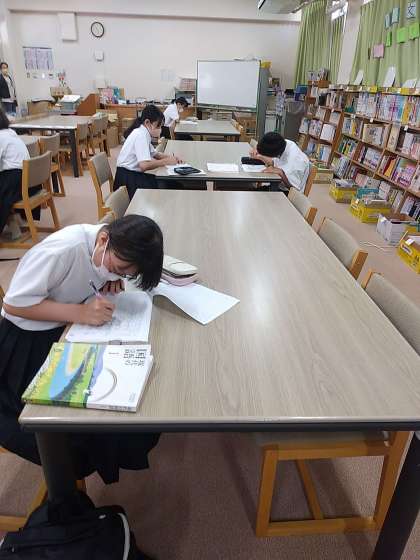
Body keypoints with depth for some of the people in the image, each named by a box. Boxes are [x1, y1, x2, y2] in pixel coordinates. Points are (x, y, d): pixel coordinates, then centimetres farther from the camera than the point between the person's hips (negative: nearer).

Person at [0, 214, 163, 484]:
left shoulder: (111, 248, -11)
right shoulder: (61, 249, -33)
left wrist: (112, 279, -12)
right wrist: (79, 312, -36)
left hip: (69, 330, 7)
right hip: (28, 341, -7)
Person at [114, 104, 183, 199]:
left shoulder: (144, 133, 8)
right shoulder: (141, 135, -19)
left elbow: (153, 154, 19)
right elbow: (144, 165, -30)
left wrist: (170, 157, 1)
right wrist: (166, 161, -19)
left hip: (134, 174, 9)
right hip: (127, 179, -9)